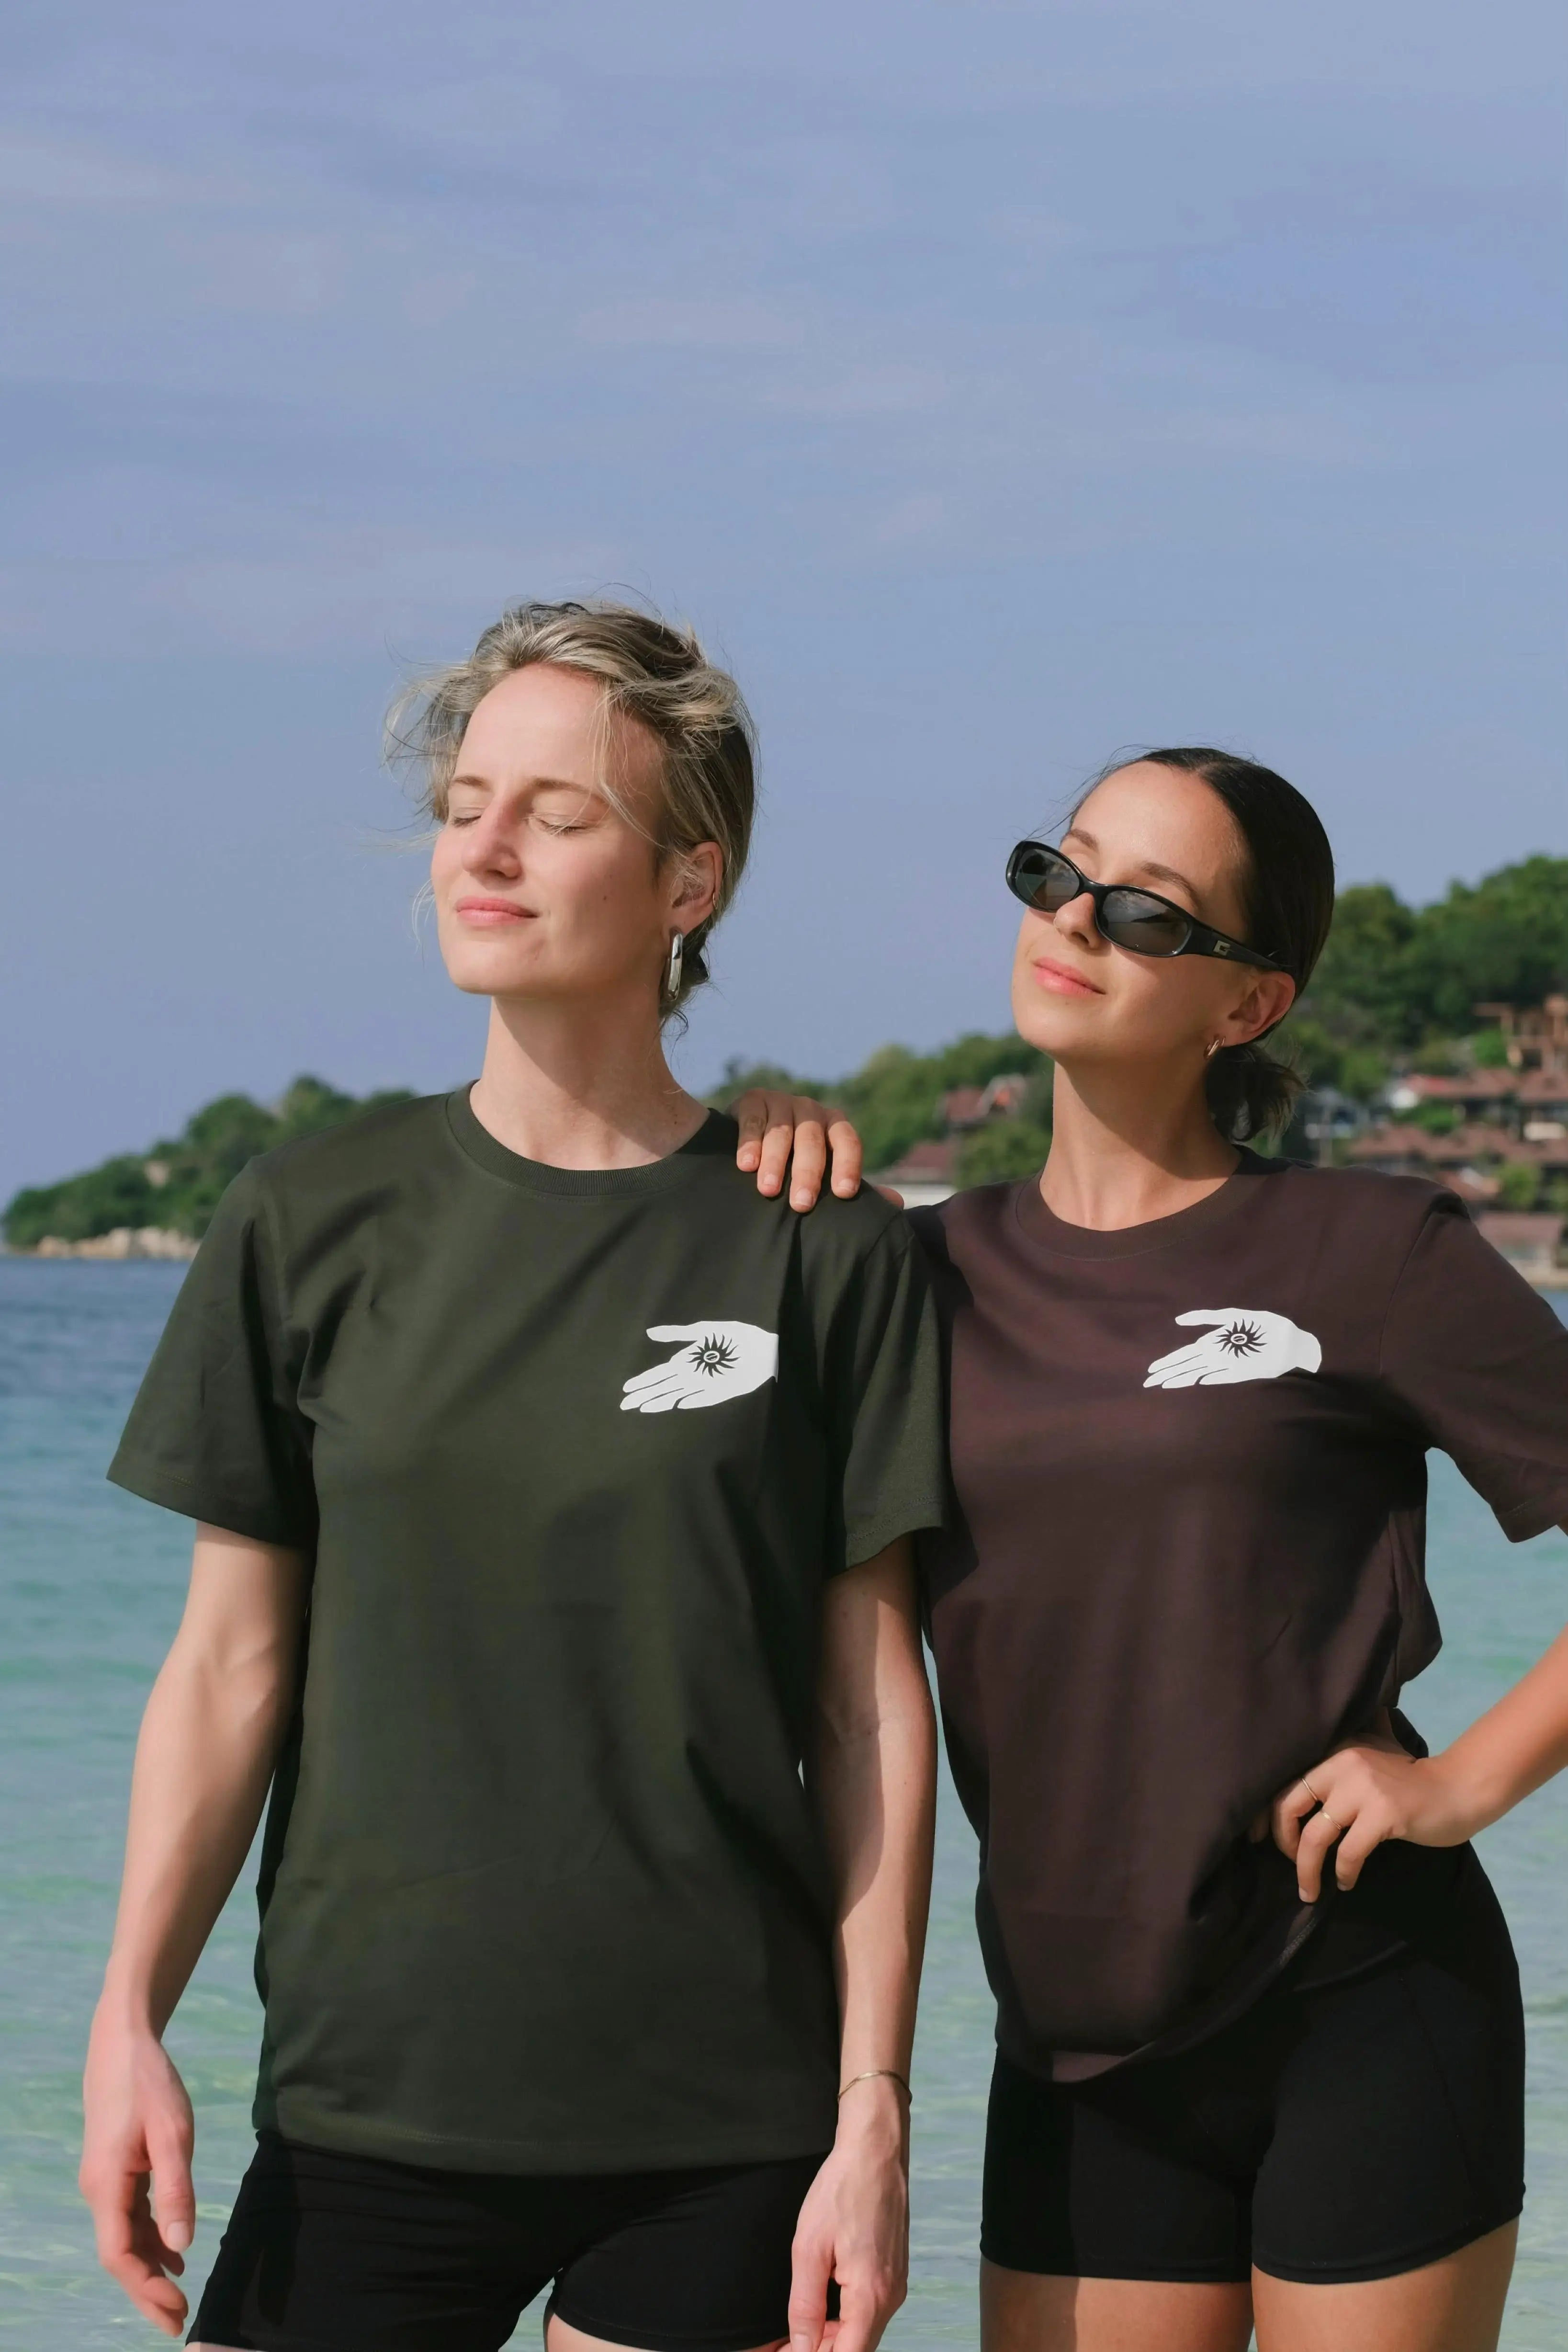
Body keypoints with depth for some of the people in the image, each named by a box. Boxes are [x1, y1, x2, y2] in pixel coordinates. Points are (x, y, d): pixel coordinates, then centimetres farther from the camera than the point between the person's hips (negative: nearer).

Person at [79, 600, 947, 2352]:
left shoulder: (820, 1251, 0)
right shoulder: (314, 1223, 4)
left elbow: (872, 1707, 1)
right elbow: (232, 1662, 5)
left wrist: (874, 2109, -3)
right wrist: (128, 2023, -5)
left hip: (720, 2133, -1)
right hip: (371, 2104, 1)